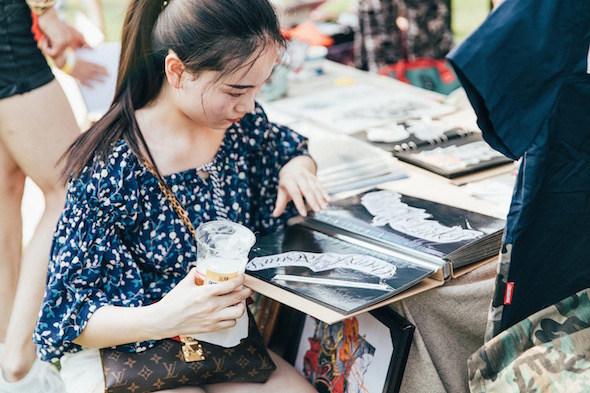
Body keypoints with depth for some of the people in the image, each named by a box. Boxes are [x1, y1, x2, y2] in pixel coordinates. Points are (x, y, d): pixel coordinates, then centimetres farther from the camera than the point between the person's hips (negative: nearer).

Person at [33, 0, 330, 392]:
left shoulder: (242, 123, -7)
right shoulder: (110, 173, -26)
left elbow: (287, 147, 19)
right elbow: (68, 317, -19)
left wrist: (298, 167, -6)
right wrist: (159, 319, -38)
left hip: (218, 339, 6)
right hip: (120, 355, -5)